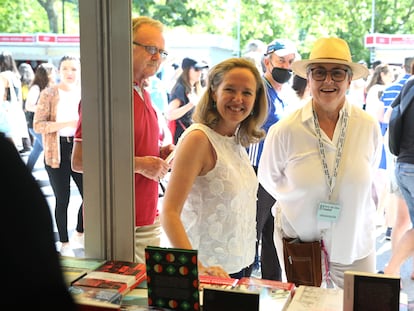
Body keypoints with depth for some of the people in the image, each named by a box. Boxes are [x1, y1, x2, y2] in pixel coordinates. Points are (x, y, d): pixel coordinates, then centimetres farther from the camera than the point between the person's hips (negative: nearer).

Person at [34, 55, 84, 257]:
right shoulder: (49, 94, -4)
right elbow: (37, 125, -12)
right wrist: (67, 123, -22)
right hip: (57, 151, -3)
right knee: (62, 200, 4)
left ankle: (79, 233, 26)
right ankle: (64, 243, 22)